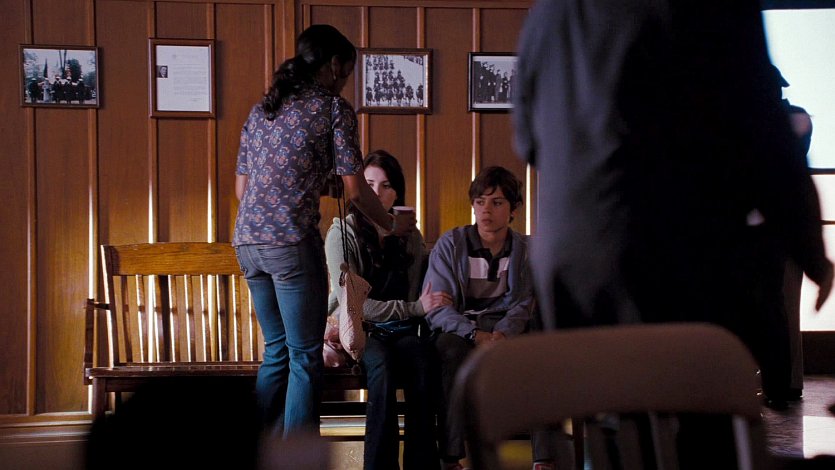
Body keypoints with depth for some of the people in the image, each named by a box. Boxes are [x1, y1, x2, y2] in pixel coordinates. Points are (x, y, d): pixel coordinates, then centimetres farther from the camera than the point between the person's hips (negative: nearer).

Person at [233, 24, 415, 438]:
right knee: (305, 358, 0)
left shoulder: (260, 111, 19)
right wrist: (392, 225, 15)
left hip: (247, 239, 7)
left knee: (276, 352, 17)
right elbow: (355, 191, -2)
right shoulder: (333, 108, 0)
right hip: (291, 241, -7)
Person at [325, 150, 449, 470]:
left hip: (400, 332, 3)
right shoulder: (341, 234, -1)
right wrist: (416, 307, -10)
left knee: (422, 362, -31)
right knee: (383, 363, -36)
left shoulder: (410, 238, 13)